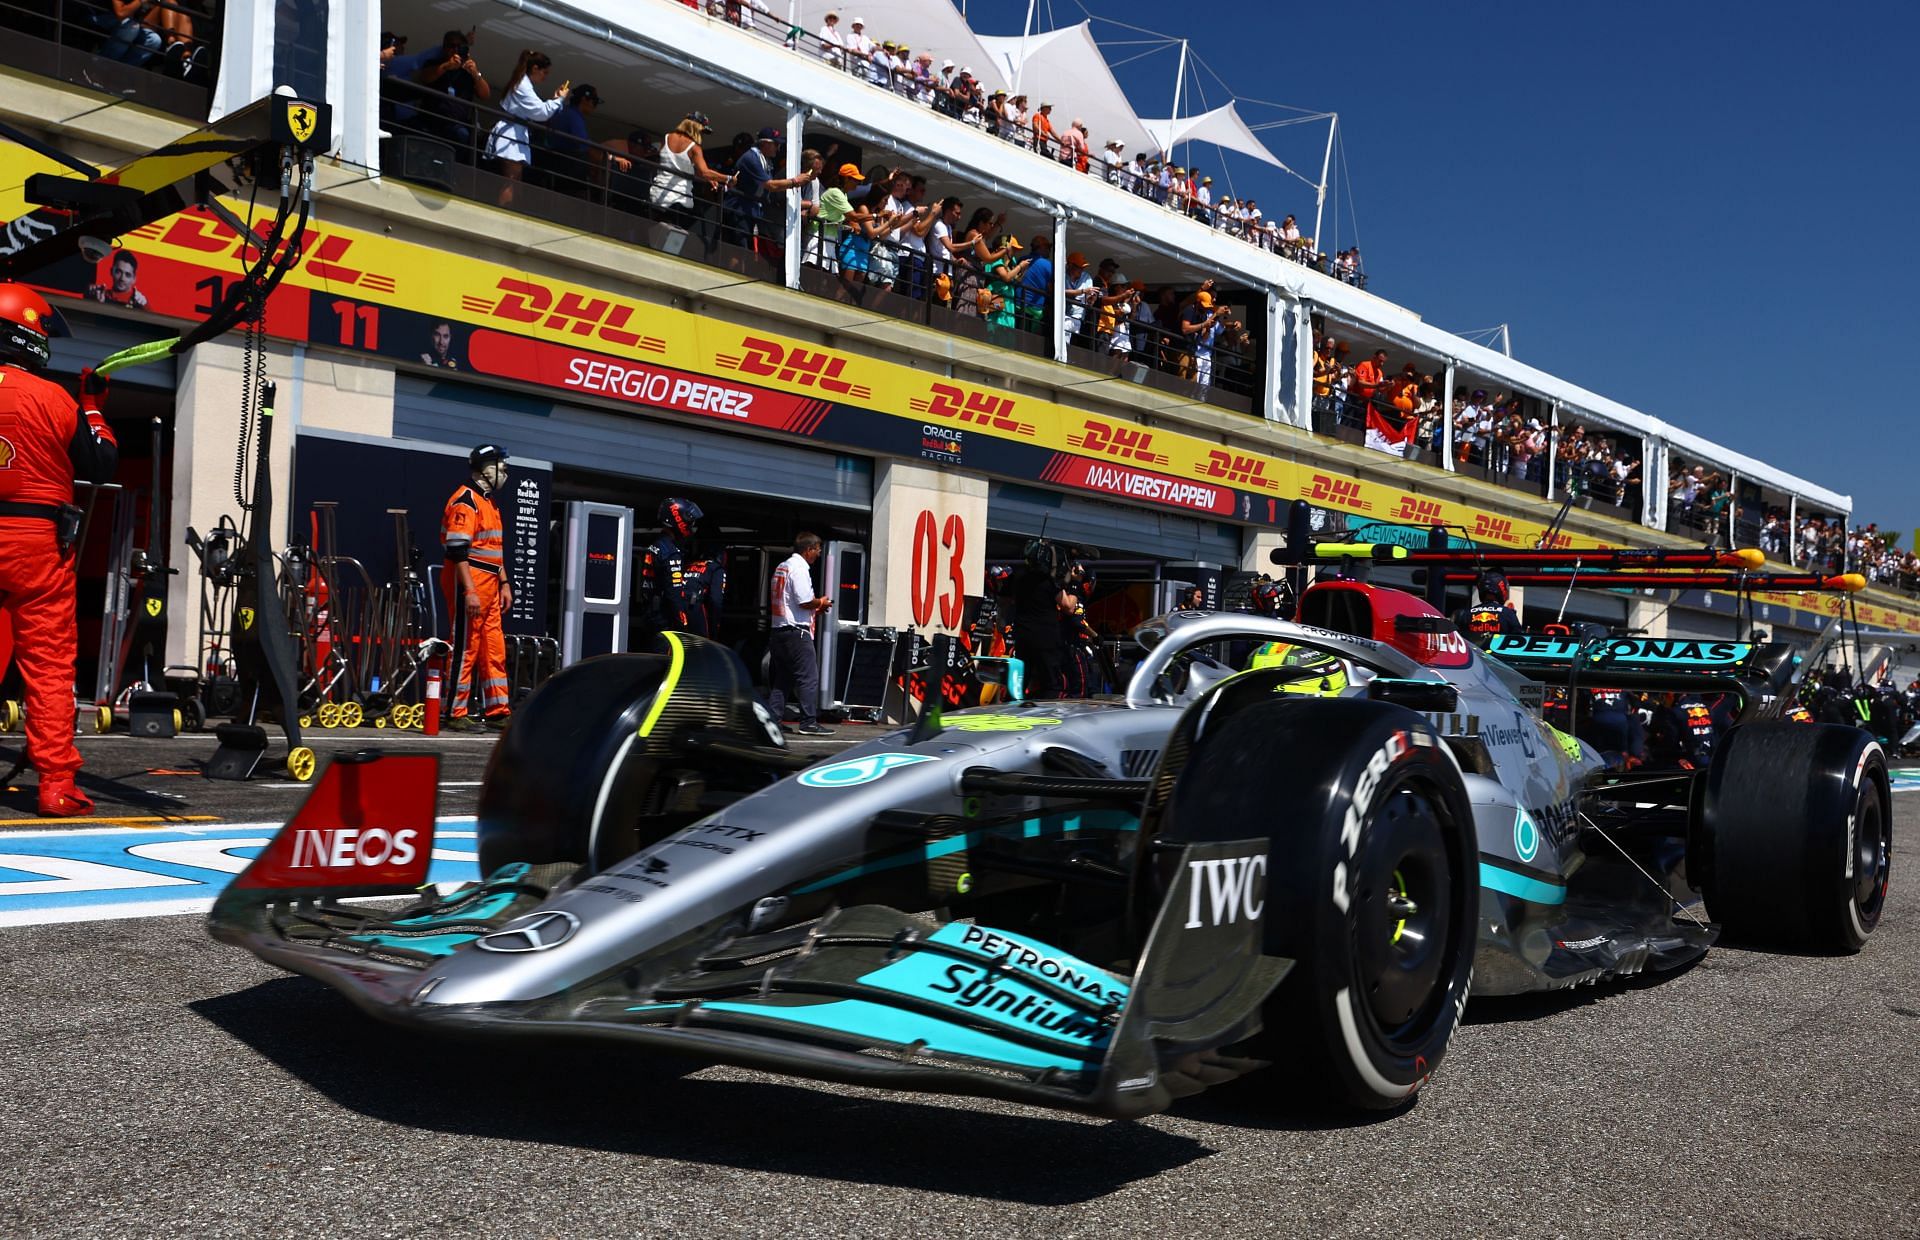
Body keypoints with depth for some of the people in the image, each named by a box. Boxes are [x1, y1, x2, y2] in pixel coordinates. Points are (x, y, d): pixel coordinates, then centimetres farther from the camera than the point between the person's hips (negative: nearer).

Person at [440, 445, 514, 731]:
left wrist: (503, 583, 21)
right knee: (465, 649, -5)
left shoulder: (489, 502, 19)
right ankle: (456, 715, 1)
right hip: (468, 582, -10)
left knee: (494, 650, 11)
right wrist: (469, 591, -24)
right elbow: (458, 550, -19)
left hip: (489, 585, 10)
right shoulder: (465, 500, -11)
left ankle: (498, 712, 17)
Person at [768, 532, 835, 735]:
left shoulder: (781, 567, 18)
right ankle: (809, 722, -5)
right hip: (796, 631, -9)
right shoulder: (799, 568, -12)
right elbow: (805, 602, -19)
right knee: (808, 677, -5)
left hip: (778, 629, 9)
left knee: (781, 678, 12)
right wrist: (820, 603, 1)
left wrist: (815, 609, 17)